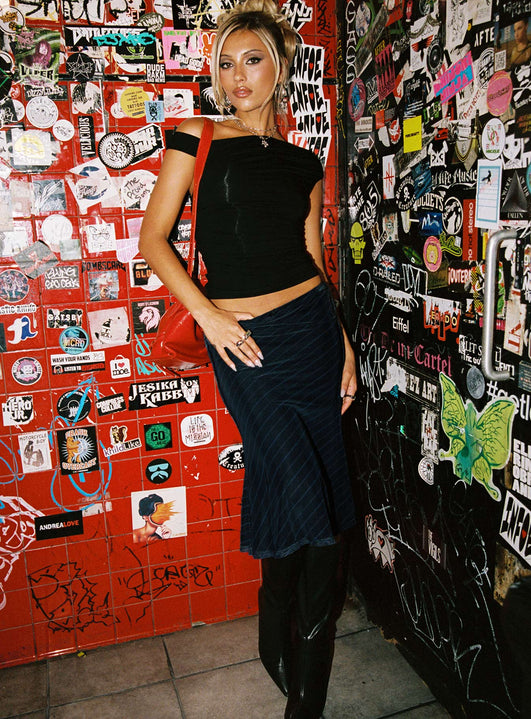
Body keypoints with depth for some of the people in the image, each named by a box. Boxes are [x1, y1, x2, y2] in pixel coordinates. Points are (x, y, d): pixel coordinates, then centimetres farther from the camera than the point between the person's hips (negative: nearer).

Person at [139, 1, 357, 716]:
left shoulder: (304, 164, 13)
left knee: (313, 496, 8)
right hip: (244, 342, -4)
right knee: (303, 495, -4)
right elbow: (154, 237, 0)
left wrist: (344, 344, 9)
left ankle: (284, 642, 33)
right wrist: (208, 315, -11)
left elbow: (314, 261, 15)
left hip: (311, 327, 4)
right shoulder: (197, 139, 4)